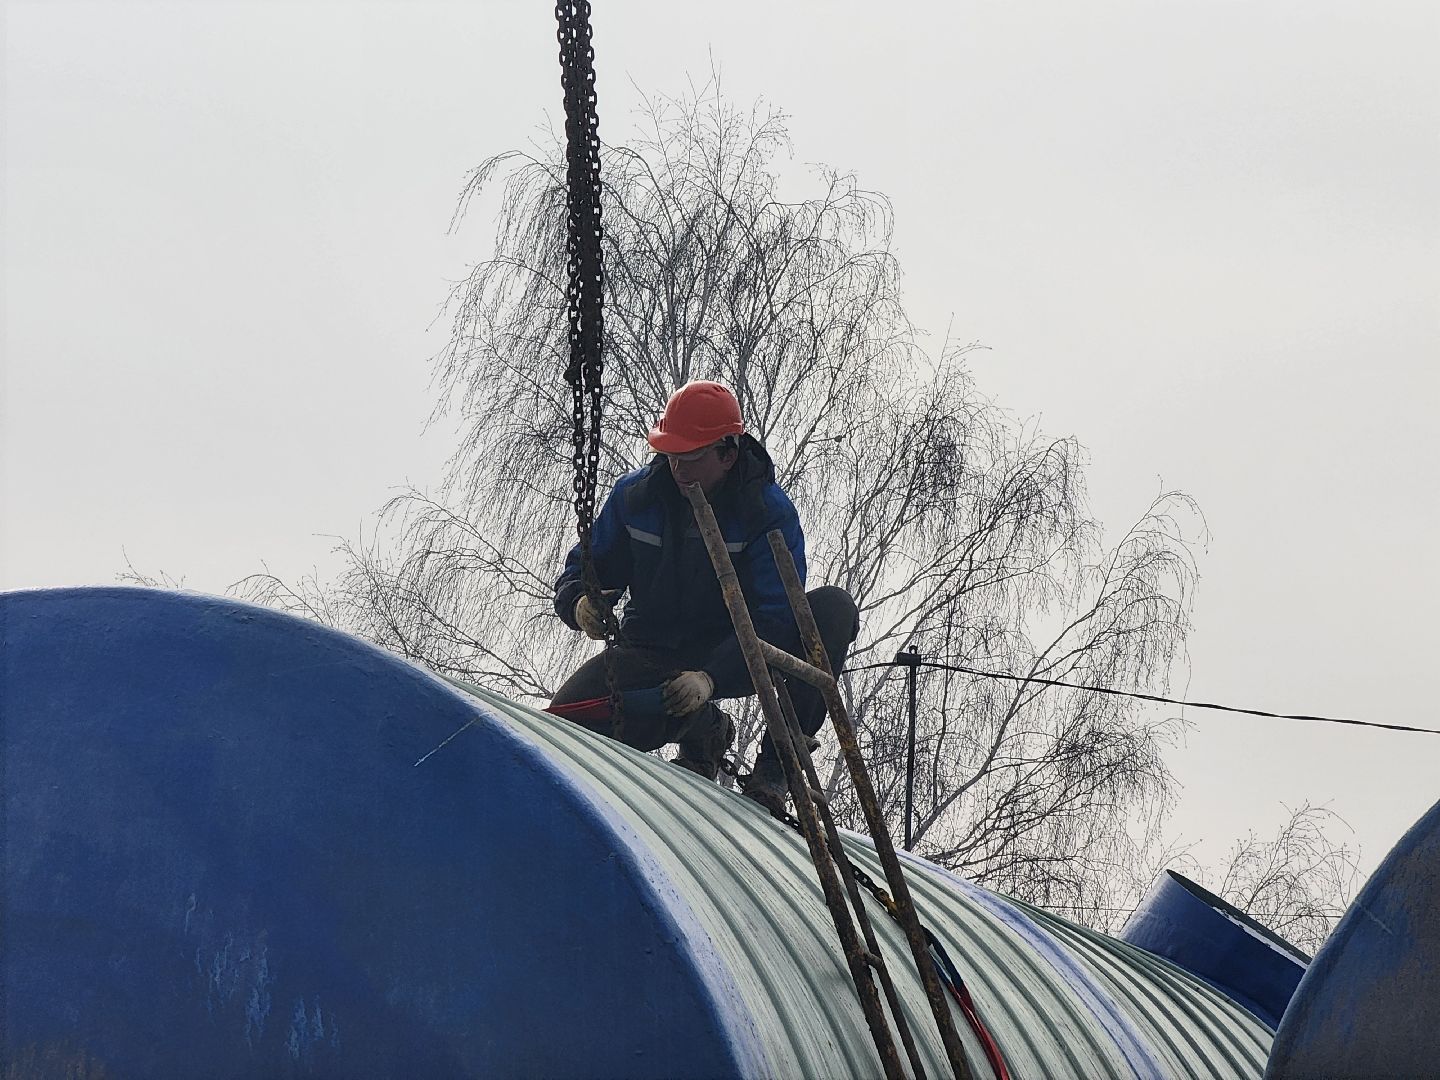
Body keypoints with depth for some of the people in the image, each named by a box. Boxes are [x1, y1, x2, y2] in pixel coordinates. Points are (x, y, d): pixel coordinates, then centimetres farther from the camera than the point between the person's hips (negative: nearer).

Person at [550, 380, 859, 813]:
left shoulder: (770, 512, -17)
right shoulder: (634, 495, -6)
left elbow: (772, 621, -25)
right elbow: (579, 572, 3)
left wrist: (710, 678, -41)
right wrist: (581, 603, -24)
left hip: (733, 657, -2)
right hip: (650, 658, 3)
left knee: (834, 610, -29)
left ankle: (774, 768, -21)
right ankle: (703, 729, 4)